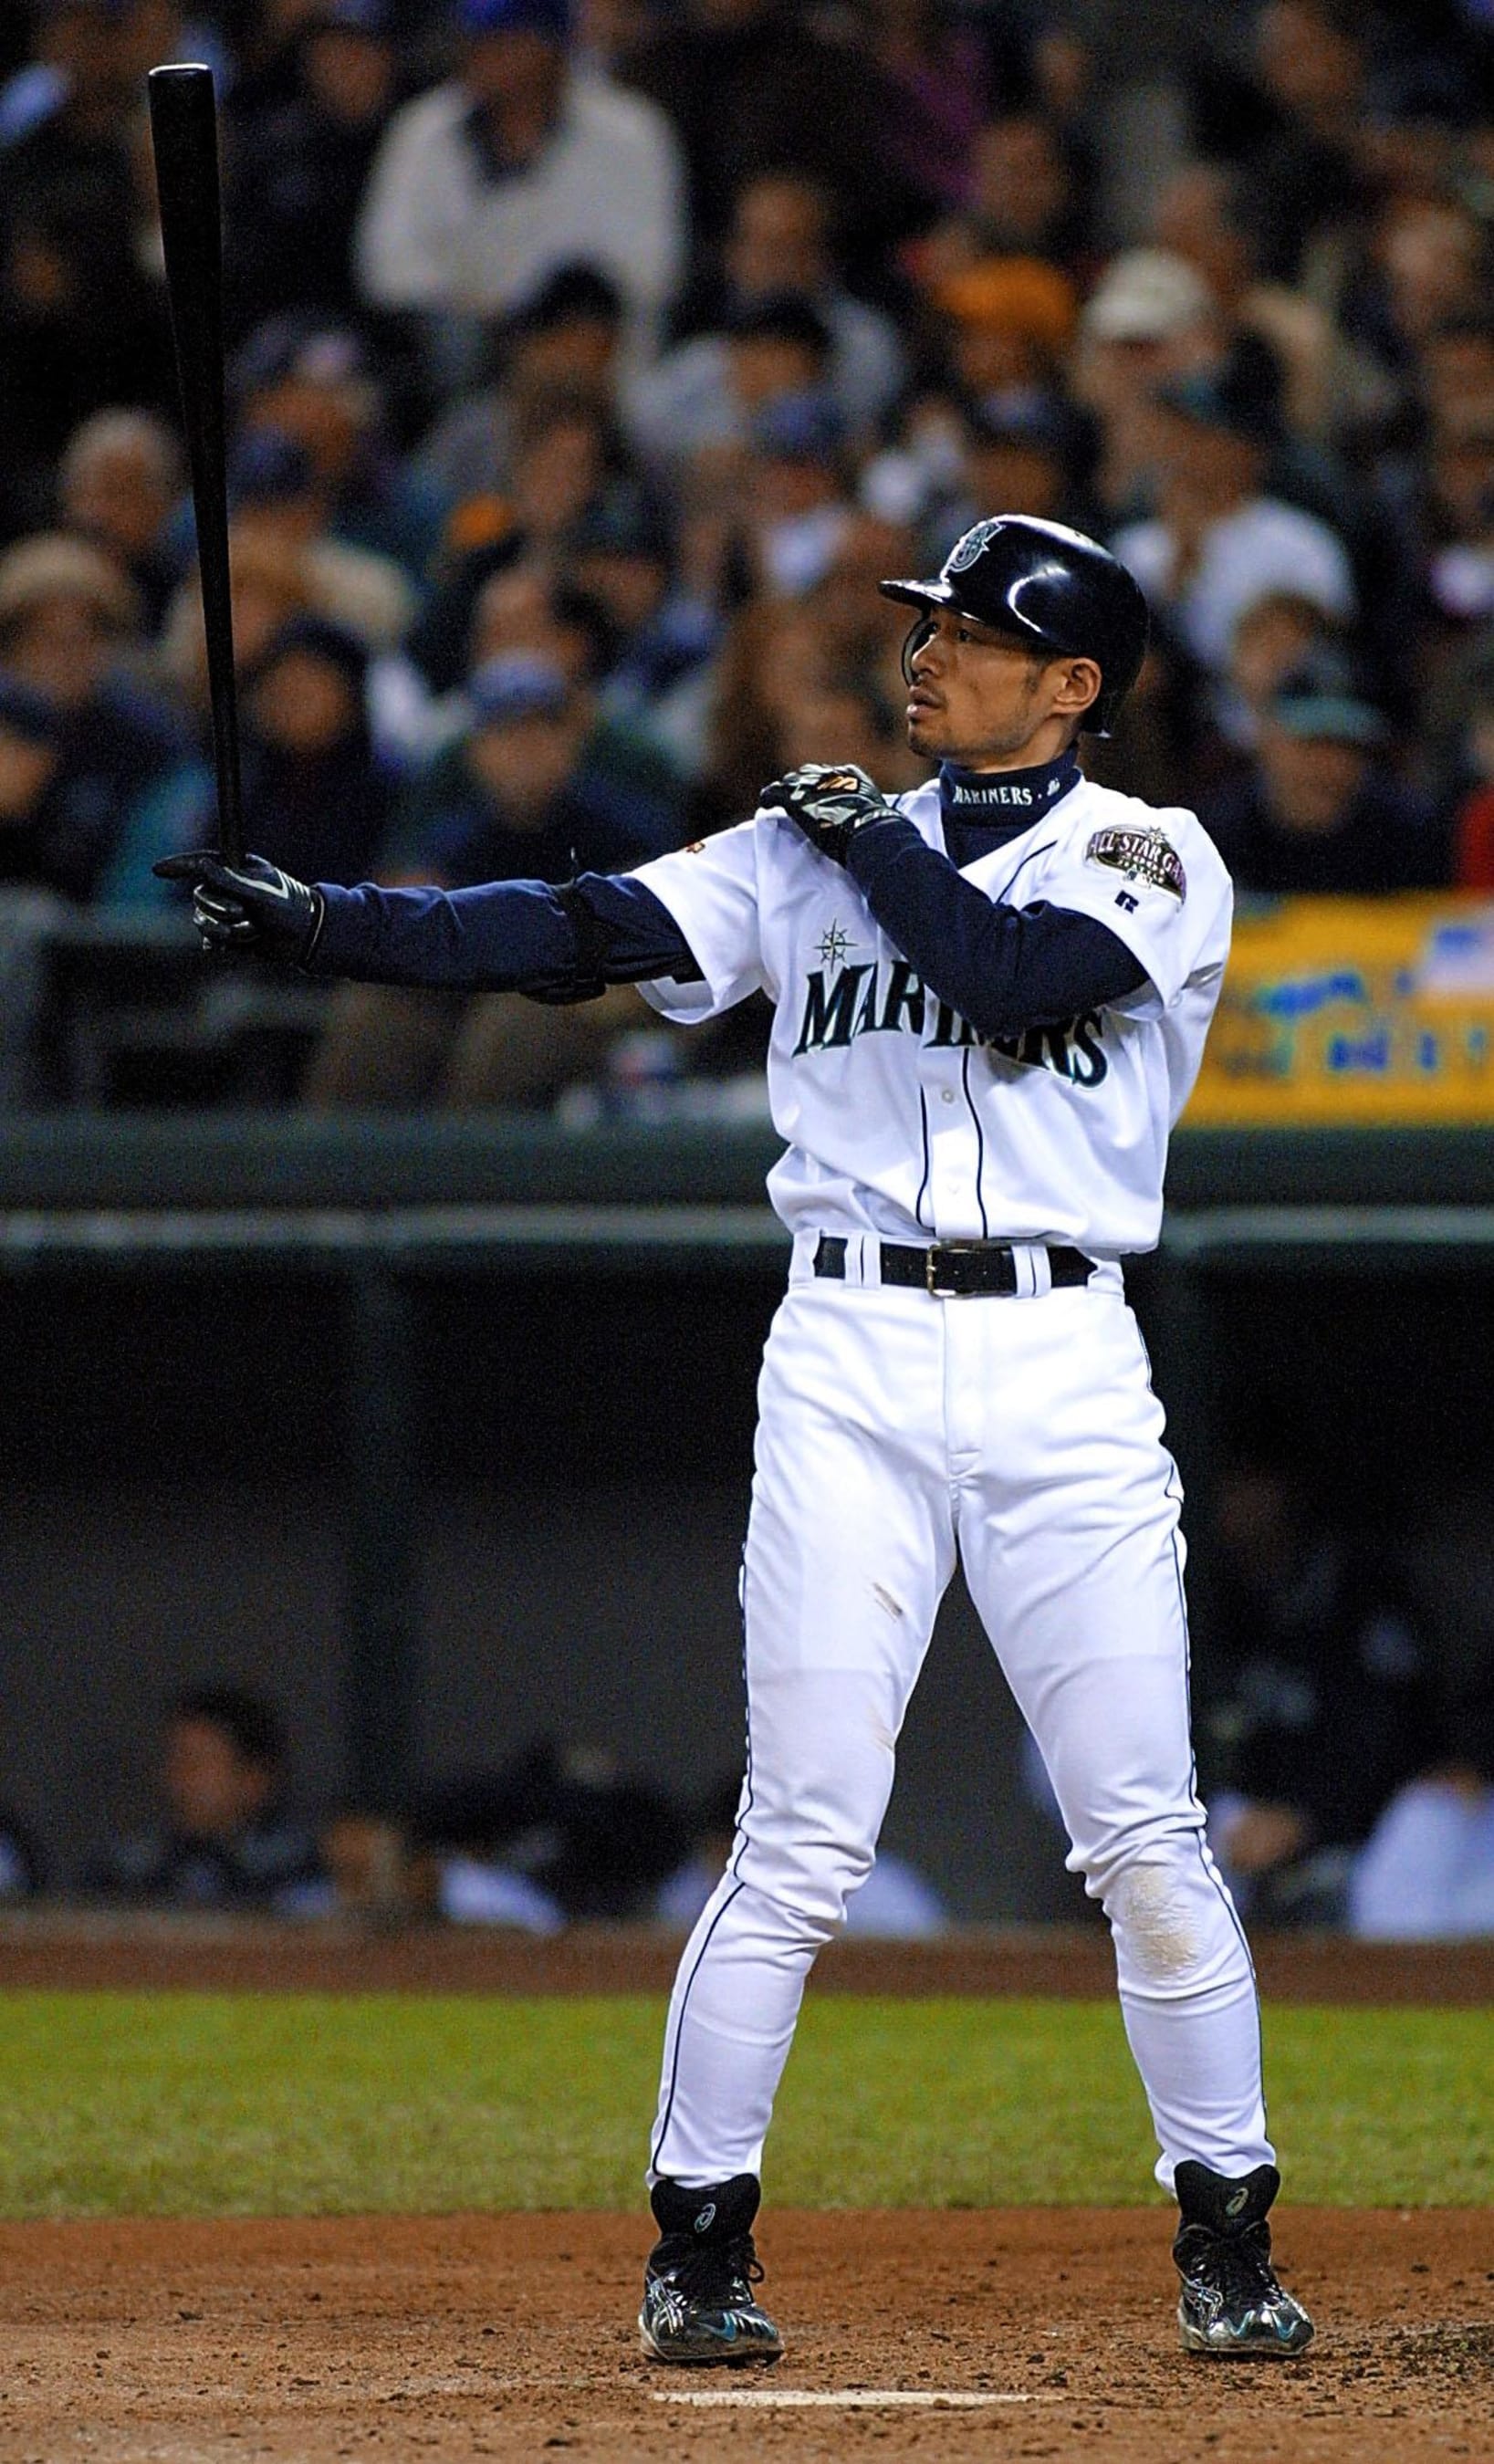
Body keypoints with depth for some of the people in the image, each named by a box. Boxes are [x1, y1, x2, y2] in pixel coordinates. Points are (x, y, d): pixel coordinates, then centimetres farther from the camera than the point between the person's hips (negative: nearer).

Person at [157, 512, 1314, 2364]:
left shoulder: (1149, 860, 2)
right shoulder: (809, 851, 10)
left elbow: (1009, 972, -17)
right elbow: (585, 935, 0)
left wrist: (872, 838, -3)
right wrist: (323, 923, -11)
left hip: (1062, 1368, -1)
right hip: (851, 1358, 1)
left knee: (1147, 1838, -2)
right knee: (801, 1841, -4)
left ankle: (1227, 2242, 9)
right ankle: (697, 2241, 4)